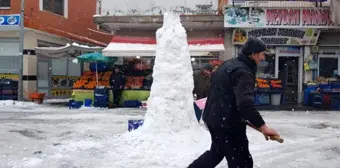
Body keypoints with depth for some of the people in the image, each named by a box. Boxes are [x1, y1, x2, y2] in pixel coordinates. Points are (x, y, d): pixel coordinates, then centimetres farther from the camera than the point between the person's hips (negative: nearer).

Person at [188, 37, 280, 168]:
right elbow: (245, 103, -34)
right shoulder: (243, 72, -21)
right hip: (227, 123, -10)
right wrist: (262, 126, -35)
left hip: (213, 117, 10)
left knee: (217, 152, 29)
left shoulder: (229, 64, 11)